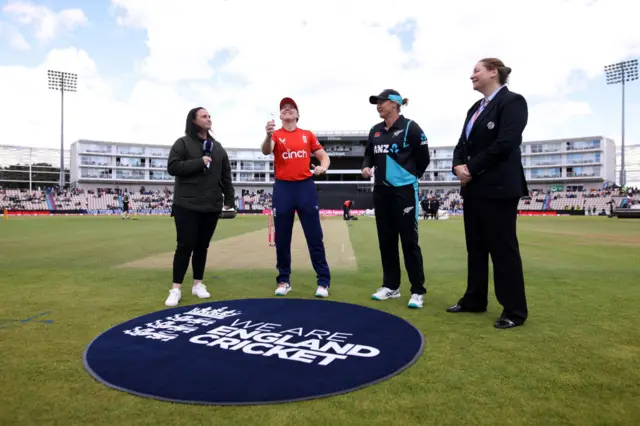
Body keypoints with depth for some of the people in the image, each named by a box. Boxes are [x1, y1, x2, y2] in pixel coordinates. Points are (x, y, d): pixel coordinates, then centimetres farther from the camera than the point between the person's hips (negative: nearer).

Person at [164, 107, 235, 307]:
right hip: (187, 205, -4)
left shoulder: (217, 146, 14)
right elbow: (172, 167, -11)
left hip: (212, 206, 5)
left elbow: (226, 175, 14)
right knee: (185, 246, -4)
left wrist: (229, 199, 8)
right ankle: (176, 289, 5)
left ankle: (198, 284, 21)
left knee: (202, 246, 10)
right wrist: (199, 162, -17)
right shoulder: (183, 143, -1)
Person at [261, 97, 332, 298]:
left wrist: (323, 166, -11)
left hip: (306, 187, 0)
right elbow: (266, 151, -15)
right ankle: (283, 280, 17)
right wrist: (269, 135, -35)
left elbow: (324, 155, 12)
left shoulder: (308, 135, 11)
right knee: (282, 238, 5)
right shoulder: (276, 135, 5)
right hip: (282, 188, 0)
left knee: (315, 236, 0)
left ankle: (323, 281, 7)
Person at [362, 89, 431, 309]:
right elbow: (369, 153, 20)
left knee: (409, 240, -4)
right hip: (381, 191, 7)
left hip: (404, 191, -6)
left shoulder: (410, 127, -7)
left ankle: (417, 291, 6)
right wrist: (366, 166, 0)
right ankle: (391, 286, 24)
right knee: (386, 240, 11)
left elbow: (423, 158, -2)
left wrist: (410, 176, 5)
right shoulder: (375, 131, 10)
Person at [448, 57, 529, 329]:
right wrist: (459, 165, -5)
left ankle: (515, 310, 9)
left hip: (499, 187, -8)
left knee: (503, 248, -3)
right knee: (475, 246, 13)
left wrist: (471, 168, -15)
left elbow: (505, 143, -19)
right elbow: (463, 143, 15)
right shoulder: (476, 108, 18)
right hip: (473, 187, 9)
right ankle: (474, 300, 25)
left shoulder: (512, 101, -7)